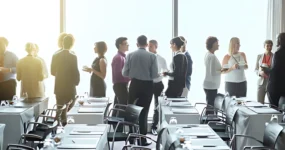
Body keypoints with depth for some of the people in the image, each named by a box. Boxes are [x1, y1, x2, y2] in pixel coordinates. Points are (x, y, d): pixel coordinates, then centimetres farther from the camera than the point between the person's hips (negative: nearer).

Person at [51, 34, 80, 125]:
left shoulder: (55, 56, -2)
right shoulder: (73, 57, -14)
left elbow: (53, 71, 4)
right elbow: (76, 72, -14)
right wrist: (76, 82, 4)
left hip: (58, 86, 4)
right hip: (70, 86, -3)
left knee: (60, 105, 12)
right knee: (70, 104, 15)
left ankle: (61, 120, 16)